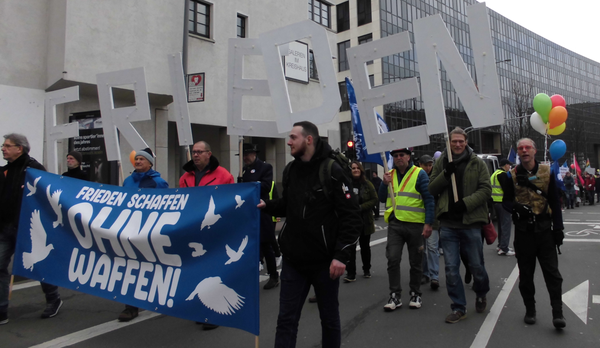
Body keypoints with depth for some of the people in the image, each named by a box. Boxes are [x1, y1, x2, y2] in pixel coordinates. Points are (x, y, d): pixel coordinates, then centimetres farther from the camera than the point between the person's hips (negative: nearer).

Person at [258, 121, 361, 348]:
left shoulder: (332, 171, -12)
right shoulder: (290, 170, 7)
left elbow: (351, 217, -14)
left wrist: (341, 255, -20)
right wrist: (266, 205, 1)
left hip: (325, 261, -5)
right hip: (292, 260, 5)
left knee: (329, 318, 15)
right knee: (286, 319, 8)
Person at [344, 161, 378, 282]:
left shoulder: (367, 184, -2)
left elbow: (375, 199, -4)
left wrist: (361, 207, -15)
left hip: (365, 221, 2)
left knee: (365, 246, 16)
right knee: (350, 247, -6)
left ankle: (366, 270, 33)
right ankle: (351, 274, 1)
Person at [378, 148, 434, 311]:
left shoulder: (419, 173, -3)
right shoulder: (390, 174, 10)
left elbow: (429, 199, -6)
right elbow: (382, 199, 11)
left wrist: (428, 223, -12)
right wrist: (385, 183, -6)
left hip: (415, 224, -3)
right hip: (395, 224, 3)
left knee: (415, 262, 9)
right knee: (393, 259, -6)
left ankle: (415, 294, 25)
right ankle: (395, 295, 5)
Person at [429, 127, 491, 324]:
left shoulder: (477, 163, 2)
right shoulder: (441, 163, 7)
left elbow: (486, 190, -4)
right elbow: (432, 189, 4)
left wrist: (466, 203, -18)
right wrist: (445, 174, -13)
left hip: (471, 222, -1)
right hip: (448, 224, 2)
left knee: (476, 266, 11)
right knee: (451, 268, 3)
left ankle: (481, 294, 41)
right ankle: (459, 308, 17)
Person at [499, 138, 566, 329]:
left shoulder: (547, 172, 4)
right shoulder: (512, 175, 3)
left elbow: (555, 202, 6)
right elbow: (506, 201, 6)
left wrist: (558, 228, 2)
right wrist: (516, 207, -18)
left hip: (544, 228, 0)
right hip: (523, 229, 0)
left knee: (552, 271, -1)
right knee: (526, 272, 8)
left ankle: (557, 312, 7)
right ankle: (530, 310, 21)